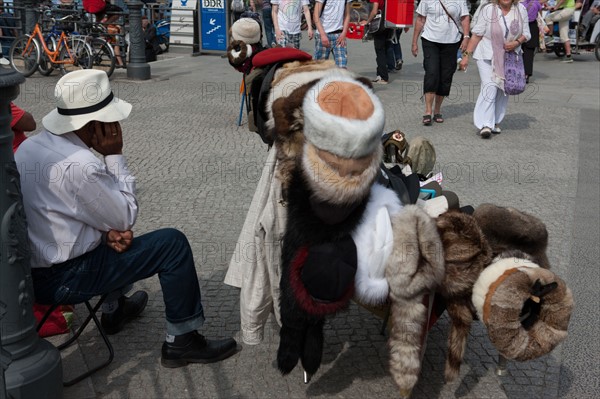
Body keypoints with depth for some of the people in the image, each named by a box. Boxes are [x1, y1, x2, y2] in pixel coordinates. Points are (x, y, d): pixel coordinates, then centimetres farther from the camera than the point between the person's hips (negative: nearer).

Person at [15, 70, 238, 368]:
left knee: (115, 230, 31)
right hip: (61, 281, -9)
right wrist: (115, 156, -12)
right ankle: (181, 341, 5)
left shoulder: (28, 146, 1)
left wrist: (108, 228, -2)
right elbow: (127, 217, -13)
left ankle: (114, 309, 45)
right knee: (173, 243, -6)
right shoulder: (80, 165, -27)